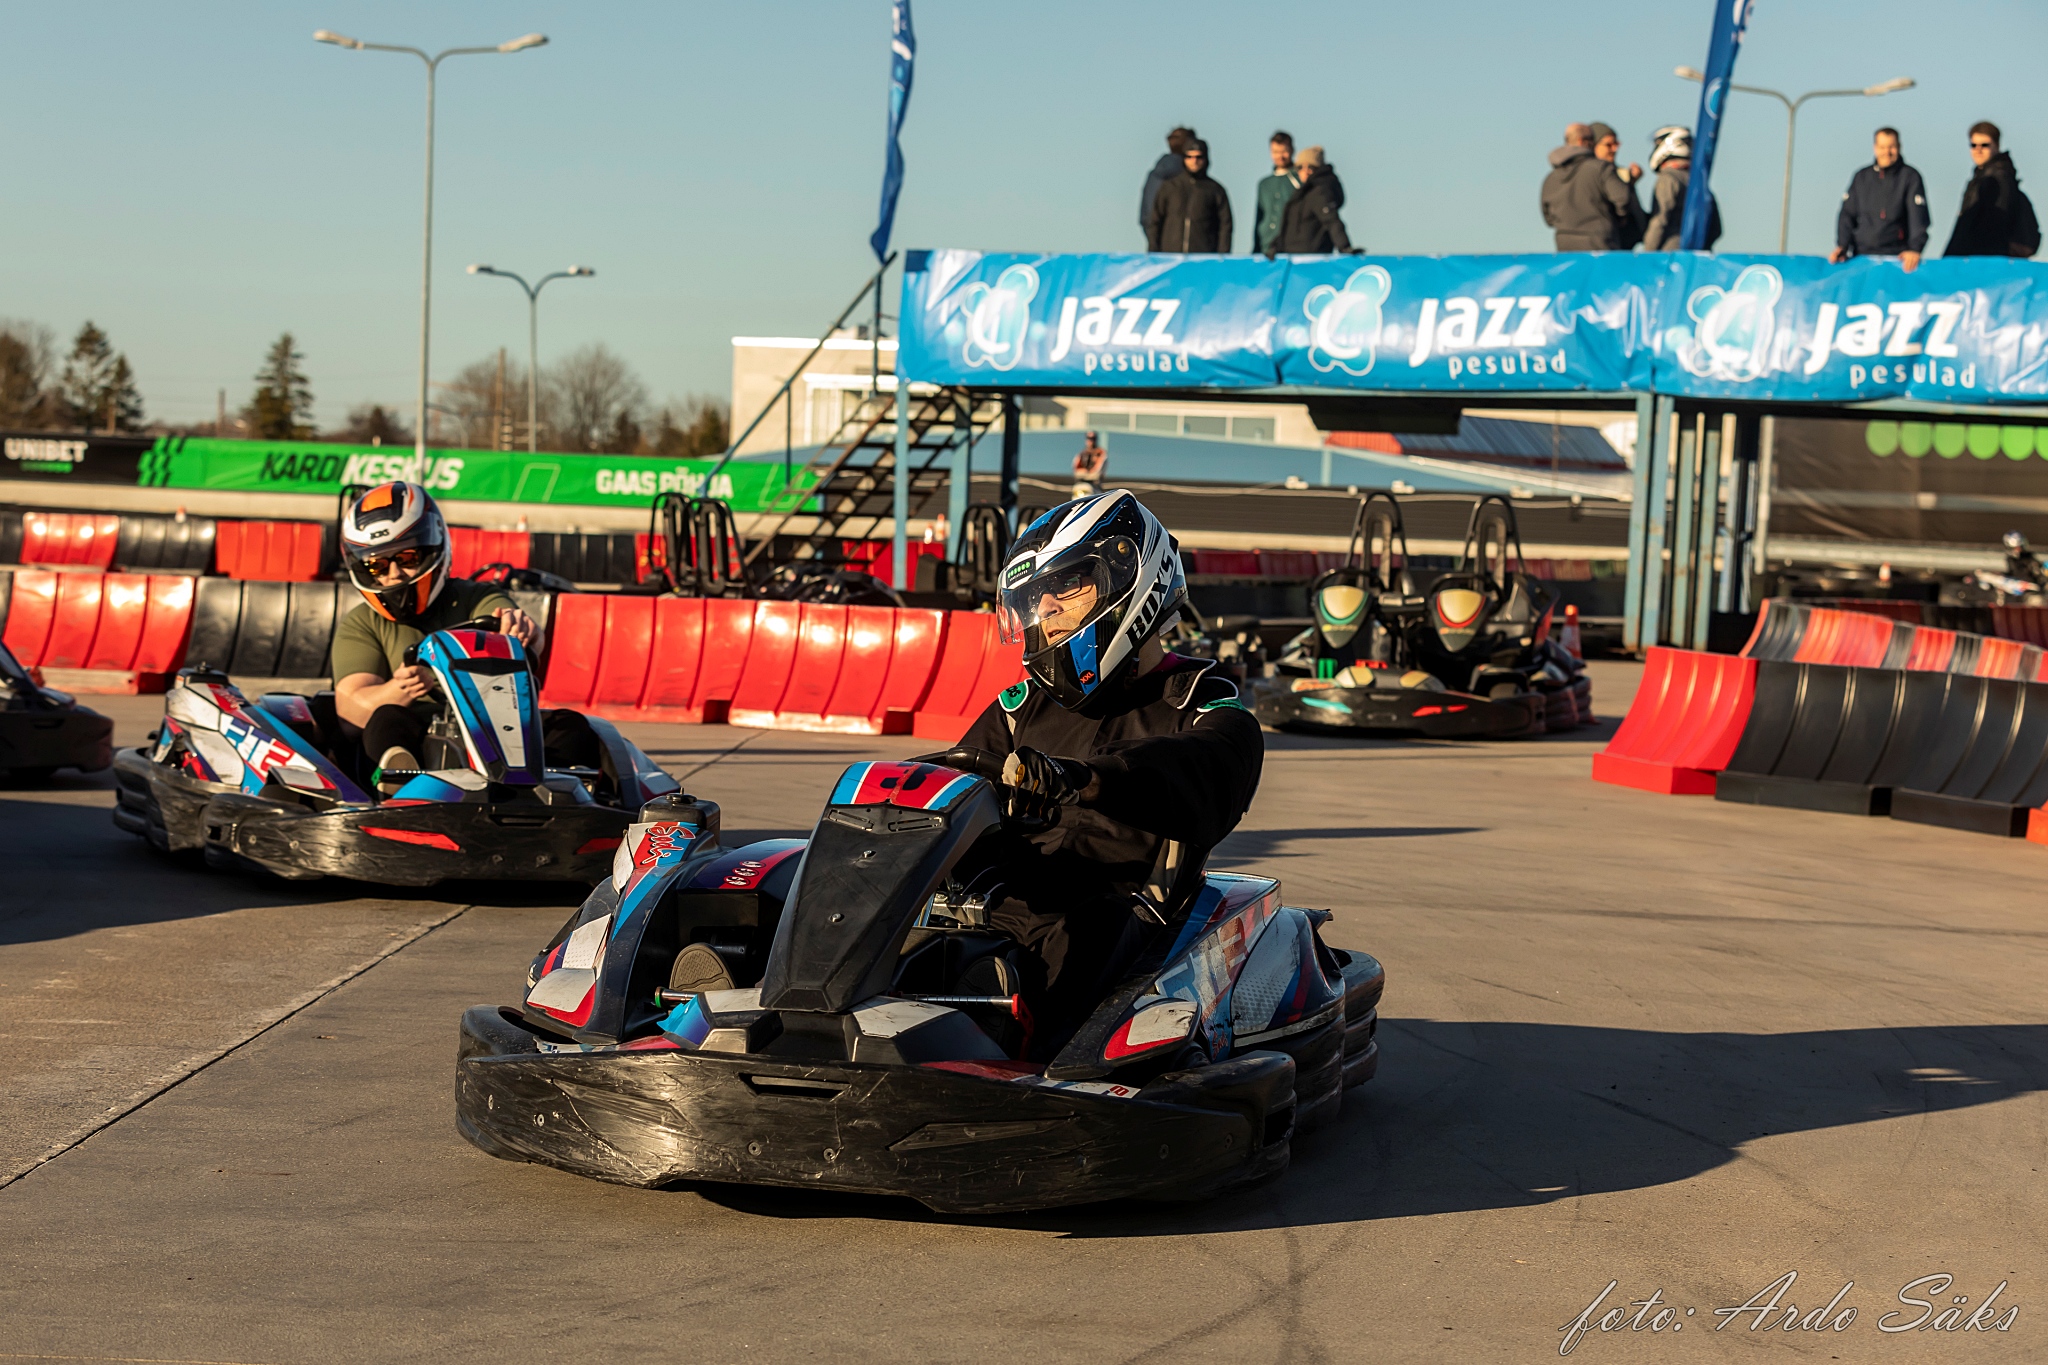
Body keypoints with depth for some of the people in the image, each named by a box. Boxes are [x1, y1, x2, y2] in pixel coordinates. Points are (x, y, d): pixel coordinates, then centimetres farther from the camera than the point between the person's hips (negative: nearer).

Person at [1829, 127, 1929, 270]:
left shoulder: (1910, 177, 3)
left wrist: (1915, 249, -19)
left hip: (1896, 257, -3)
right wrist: (1842, 246, -1)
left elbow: (1918, 216, -5)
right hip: (1862, 256, 3)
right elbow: (1848, 214, 14)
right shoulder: (1862, 177, 14)